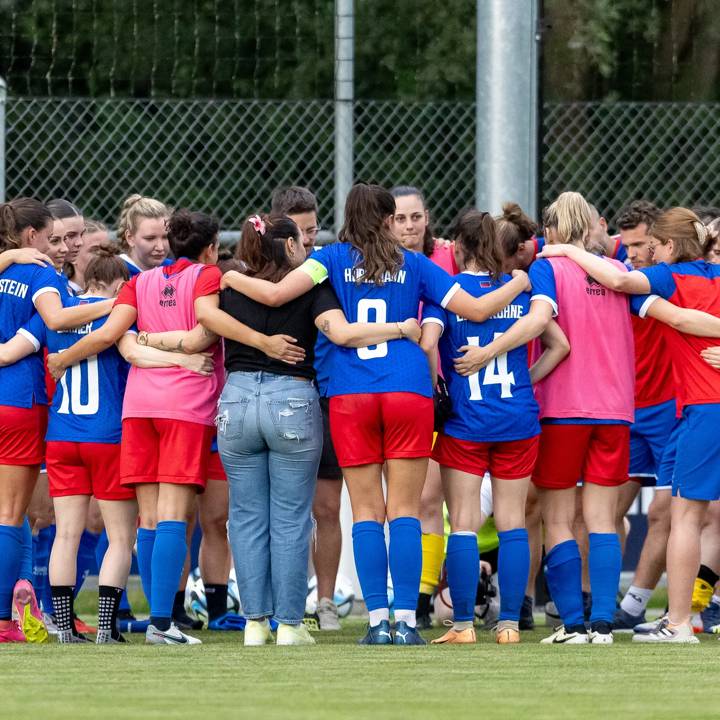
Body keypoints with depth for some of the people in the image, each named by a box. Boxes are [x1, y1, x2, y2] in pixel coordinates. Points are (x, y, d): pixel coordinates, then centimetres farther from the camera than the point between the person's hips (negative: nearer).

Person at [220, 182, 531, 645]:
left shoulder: (335, 259, 6)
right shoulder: (413, 265, 9)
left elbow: (276, 294, -8)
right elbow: (476, 310, 10)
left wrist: (232, 278, 12)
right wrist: (518, 285, 29)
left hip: (349, 397, 0)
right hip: (409, 393, 0)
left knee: (367, 512, 4)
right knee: (405, 510, 0)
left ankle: (378, 620, -2)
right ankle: (406, 620, -6)